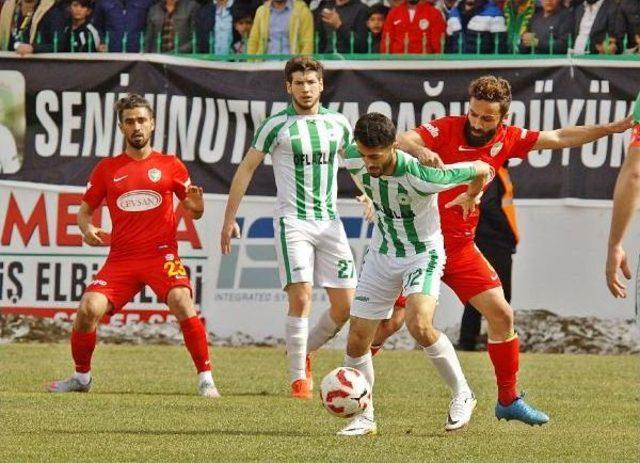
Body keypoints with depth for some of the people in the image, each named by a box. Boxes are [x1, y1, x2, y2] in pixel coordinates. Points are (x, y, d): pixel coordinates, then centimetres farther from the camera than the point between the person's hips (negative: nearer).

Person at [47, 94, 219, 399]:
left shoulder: (170, 166, 8)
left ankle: (205, 379, -19)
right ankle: (81, 376, 9)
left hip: (162, 254, -2)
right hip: (121, 257, 2)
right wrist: (87, 229, -6)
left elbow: (193, 211, 10)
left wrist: (196, 205, -14)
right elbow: (85, 209, 16)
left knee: (182, 302, -27)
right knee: (88, 308, -15)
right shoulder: (107, 169, 11)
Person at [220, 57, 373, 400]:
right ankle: (298, 377, -6)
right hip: (292, 220, -4)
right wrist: (229, 219, 3)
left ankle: (305, 350, 25)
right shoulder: (276, 126, -1)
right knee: (301, 297, -16)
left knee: (346, 304, 0)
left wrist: (368, 196, 11)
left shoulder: (337, 124, 9)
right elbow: (246, 169, 5)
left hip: (329, 221, 4)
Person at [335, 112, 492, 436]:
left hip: (423, 254, -5)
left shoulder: (419, 177, -32)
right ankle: (364, 418, 17)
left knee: (419, 326, -28)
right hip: (381, 254, 5)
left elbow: (481, 170, -18)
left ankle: (462, 394, -6)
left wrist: (471, 197, 4)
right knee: (356, 340, 0)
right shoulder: (354, 161, -16)